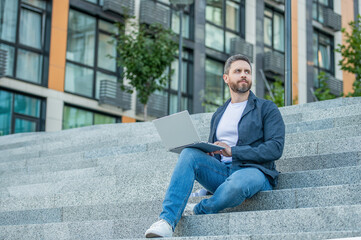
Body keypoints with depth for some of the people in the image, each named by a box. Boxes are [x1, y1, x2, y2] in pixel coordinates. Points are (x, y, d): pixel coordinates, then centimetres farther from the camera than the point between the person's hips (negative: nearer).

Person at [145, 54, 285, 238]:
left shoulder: (267, 109, 7)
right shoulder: (218, 115, 24)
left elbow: (276, 148, -6)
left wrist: (233, 151, -15)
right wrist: (206, 152, -2)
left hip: (254, 171, -4)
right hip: (221, 172, 5)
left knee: (237, 183, -41)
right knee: (189, 154, -24)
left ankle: (197, 212, -14)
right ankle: (167, 221, -33)